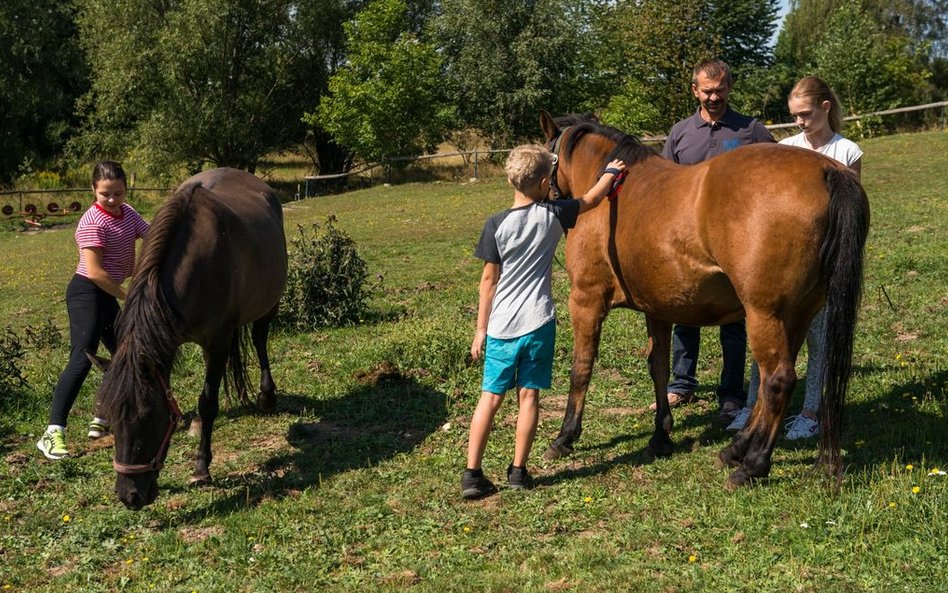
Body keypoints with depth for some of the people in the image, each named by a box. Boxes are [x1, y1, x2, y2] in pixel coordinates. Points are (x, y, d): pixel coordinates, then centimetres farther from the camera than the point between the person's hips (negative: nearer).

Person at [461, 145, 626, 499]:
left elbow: (488, 279, -2)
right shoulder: (553, 215, -2)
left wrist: (481, 328, 5)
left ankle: (472, 474, 4)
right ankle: (518, 471, 13)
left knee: (490, 397, 6)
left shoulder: (497, 225, -6)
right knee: (528, 396, 8)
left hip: (501, 326, 0)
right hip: (538, 323, 0)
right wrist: (610, 174, 36)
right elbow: (591, 200, 16)